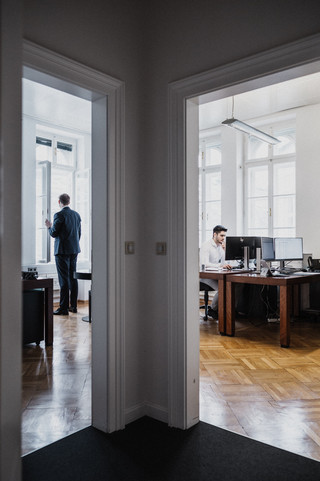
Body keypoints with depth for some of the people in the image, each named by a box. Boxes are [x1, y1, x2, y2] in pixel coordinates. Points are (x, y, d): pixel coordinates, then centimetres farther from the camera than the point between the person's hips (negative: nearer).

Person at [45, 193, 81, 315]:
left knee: (64, 279, -4)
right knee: (73, 277, 12)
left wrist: (49, 226, 8)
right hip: (74, 250, 7)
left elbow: (54, 233, -12)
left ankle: (63, 308, -2)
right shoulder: (77, 215, 9)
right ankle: (73, 306, 18)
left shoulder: (59, 215, -12)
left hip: (62, 250, -7)